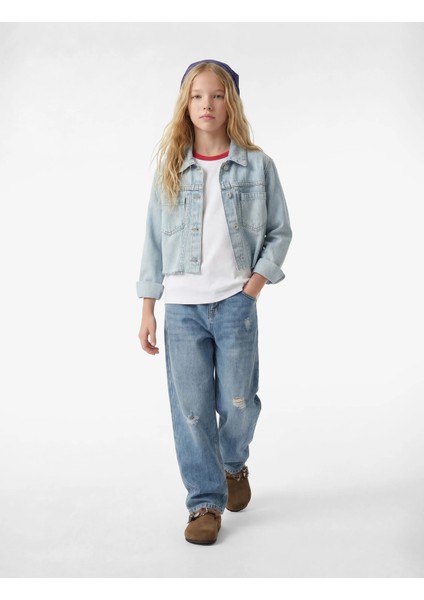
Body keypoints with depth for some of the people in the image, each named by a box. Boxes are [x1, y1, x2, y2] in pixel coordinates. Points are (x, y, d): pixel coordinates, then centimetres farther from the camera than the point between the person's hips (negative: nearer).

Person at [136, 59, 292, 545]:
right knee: (190, 408, 2)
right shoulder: (170, 170, 6)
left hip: (235, 303, -1)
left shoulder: (257, 166, 2)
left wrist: (258, 279, -5)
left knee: (237, 402, 6)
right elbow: (155, 240, 7)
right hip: (181, 306, 1)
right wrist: (147, 310, 4)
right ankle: (205, 501, 19)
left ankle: (235, 464, 39)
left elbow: (279, 230, 8)